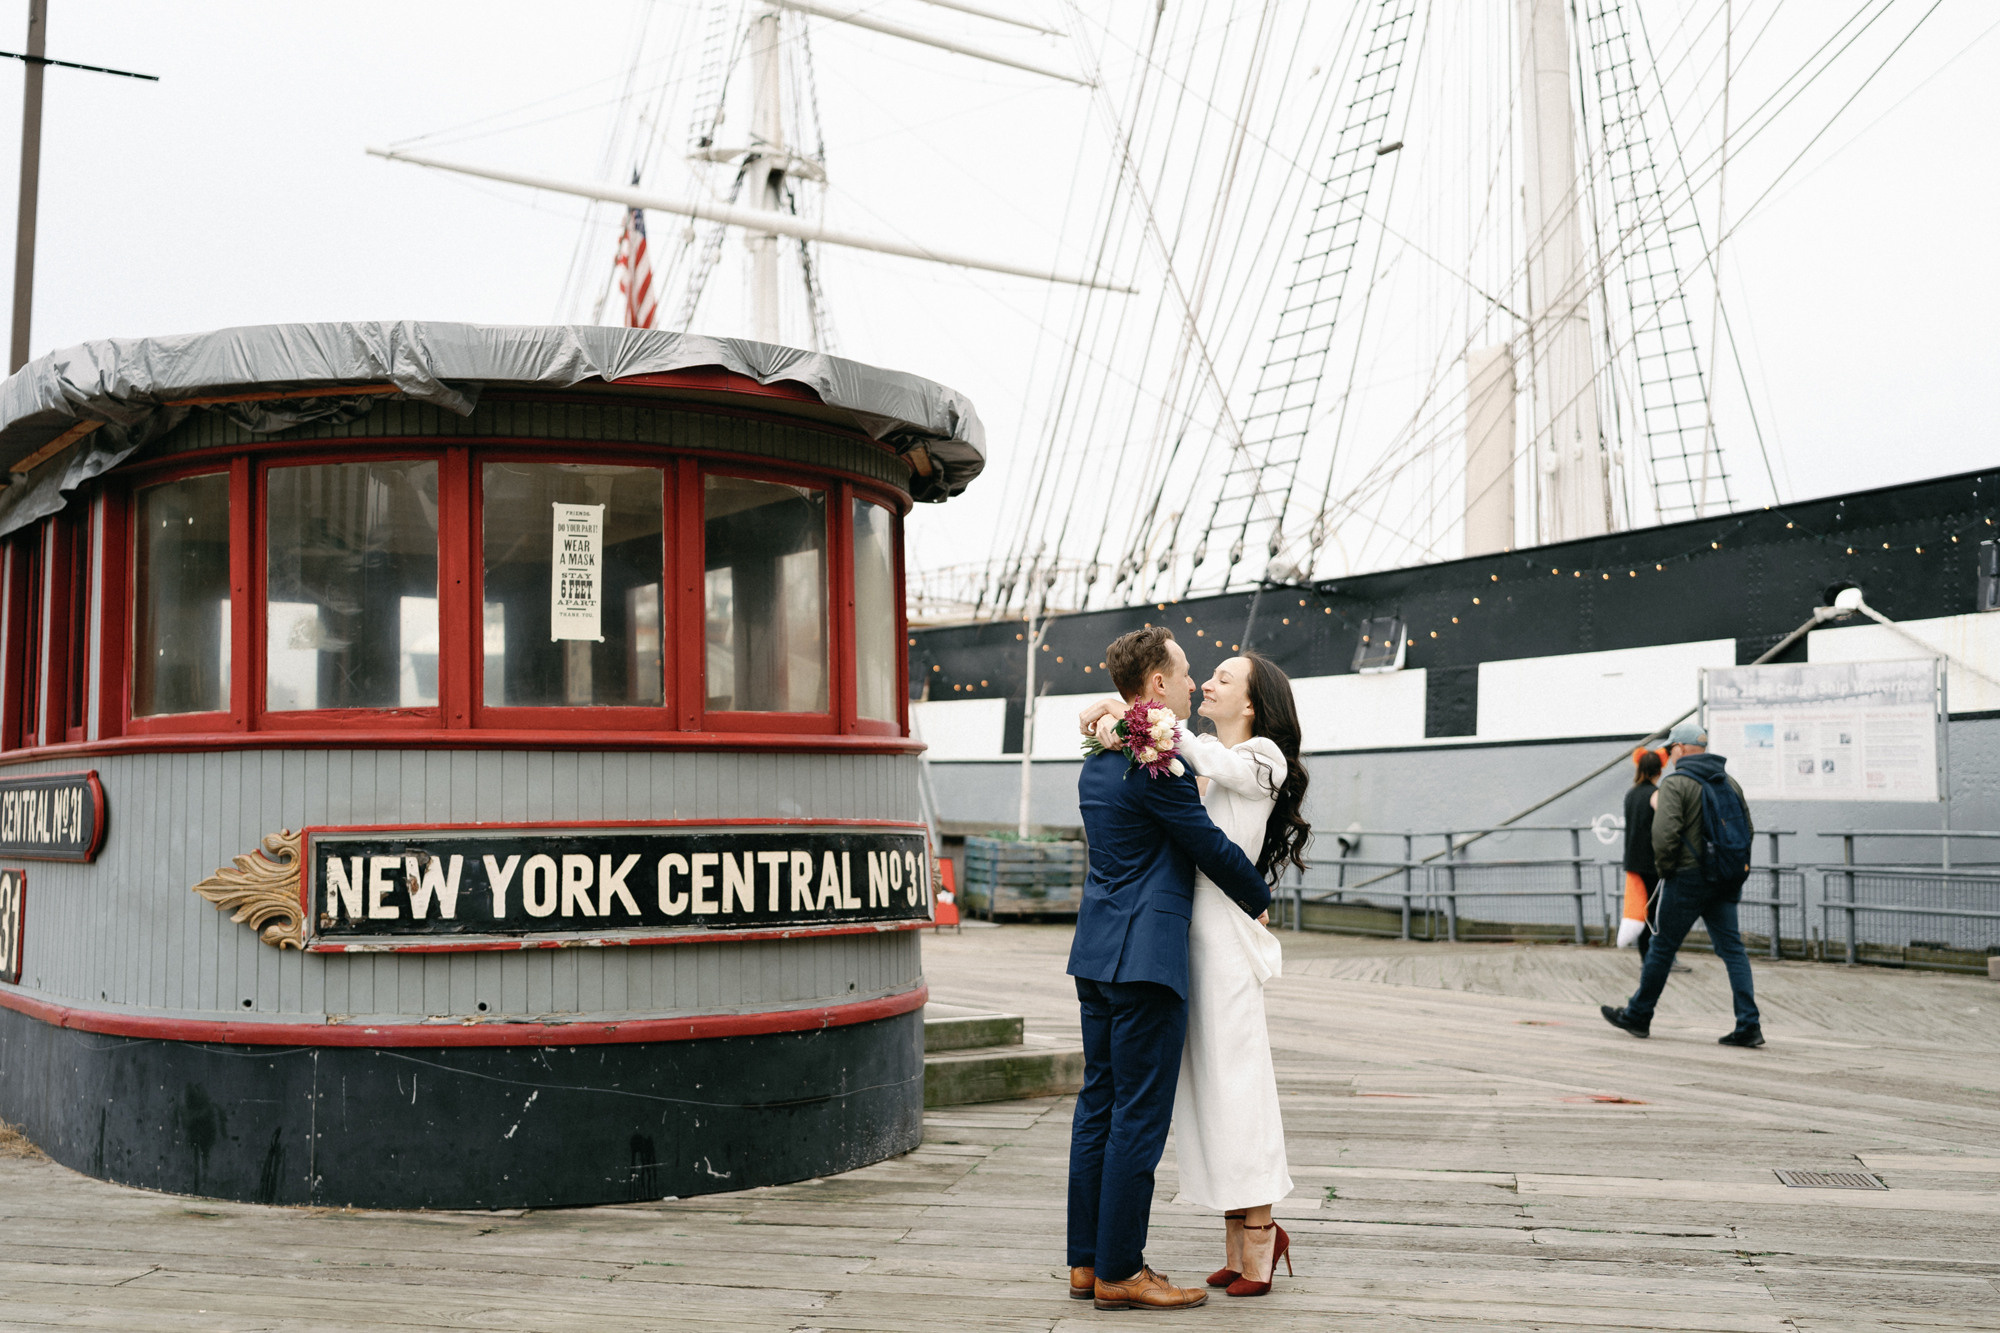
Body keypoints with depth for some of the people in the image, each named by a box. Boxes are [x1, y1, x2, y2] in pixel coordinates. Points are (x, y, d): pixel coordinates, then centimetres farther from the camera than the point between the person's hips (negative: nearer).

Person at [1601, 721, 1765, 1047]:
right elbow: (1748, 830, 14)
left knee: (1663, 947, 5)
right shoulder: (1729, 782, 12)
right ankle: (1749, 1025, -3)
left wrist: (1664, 866, -6)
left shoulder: (1675, 782, -10)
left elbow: (1664, 833, -21)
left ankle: (1638, 1016, 17)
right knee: (1732, 949, 5)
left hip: (1688, 877, -6)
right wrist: (1731, 866, 18)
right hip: (1726, 882, 6)